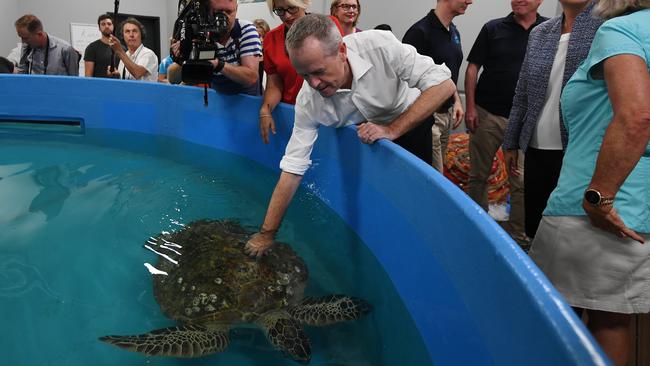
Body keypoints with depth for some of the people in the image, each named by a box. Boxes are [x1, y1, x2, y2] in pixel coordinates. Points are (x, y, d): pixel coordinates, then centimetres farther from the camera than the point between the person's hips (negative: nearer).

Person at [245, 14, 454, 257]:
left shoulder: (380, 46, -37)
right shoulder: (308, 102, -29)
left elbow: (444, 85, -33)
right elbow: (292, 169, -26)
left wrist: (392, 129, -38)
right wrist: (266, 234, -27)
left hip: (411, 122, -1)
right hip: (367, 137, 2)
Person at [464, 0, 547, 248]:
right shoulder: (493, 29, 3)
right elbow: (472, 68, 4)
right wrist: (470, 107, -4)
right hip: (487, 115, 1)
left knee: (522, 181, 0)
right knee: (478, 175, 9)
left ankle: (518, 236, 11)